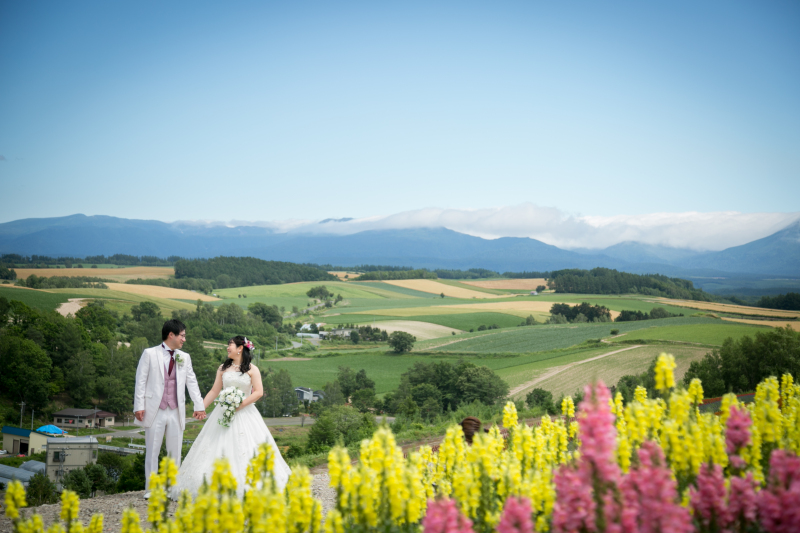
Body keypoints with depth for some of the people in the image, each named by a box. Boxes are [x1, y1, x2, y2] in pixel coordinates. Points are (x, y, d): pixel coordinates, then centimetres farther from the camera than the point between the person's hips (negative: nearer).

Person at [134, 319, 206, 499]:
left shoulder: (184, 357, 12)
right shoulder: (150, 354, 0)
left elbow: (192, 382, 12)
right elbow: (140, 381, -2)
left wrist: (199, 405, 5)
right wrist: (139, 406, -8)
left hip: (176, 412, 4)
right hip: (155, 411, -4)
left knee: (175, 452, 7)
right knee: (152, 451, 2)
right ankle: (150, 489, 9)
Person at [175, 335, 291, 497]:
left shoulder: (251, 369, 0)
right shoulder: (223, 368, 10)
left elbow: (259, 392, -8)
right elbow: (214, 391, 12)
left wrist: (240, 405, -15)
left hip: (245, 414, -3)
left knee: (244, 449, -5)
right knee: (219, 448, -2)